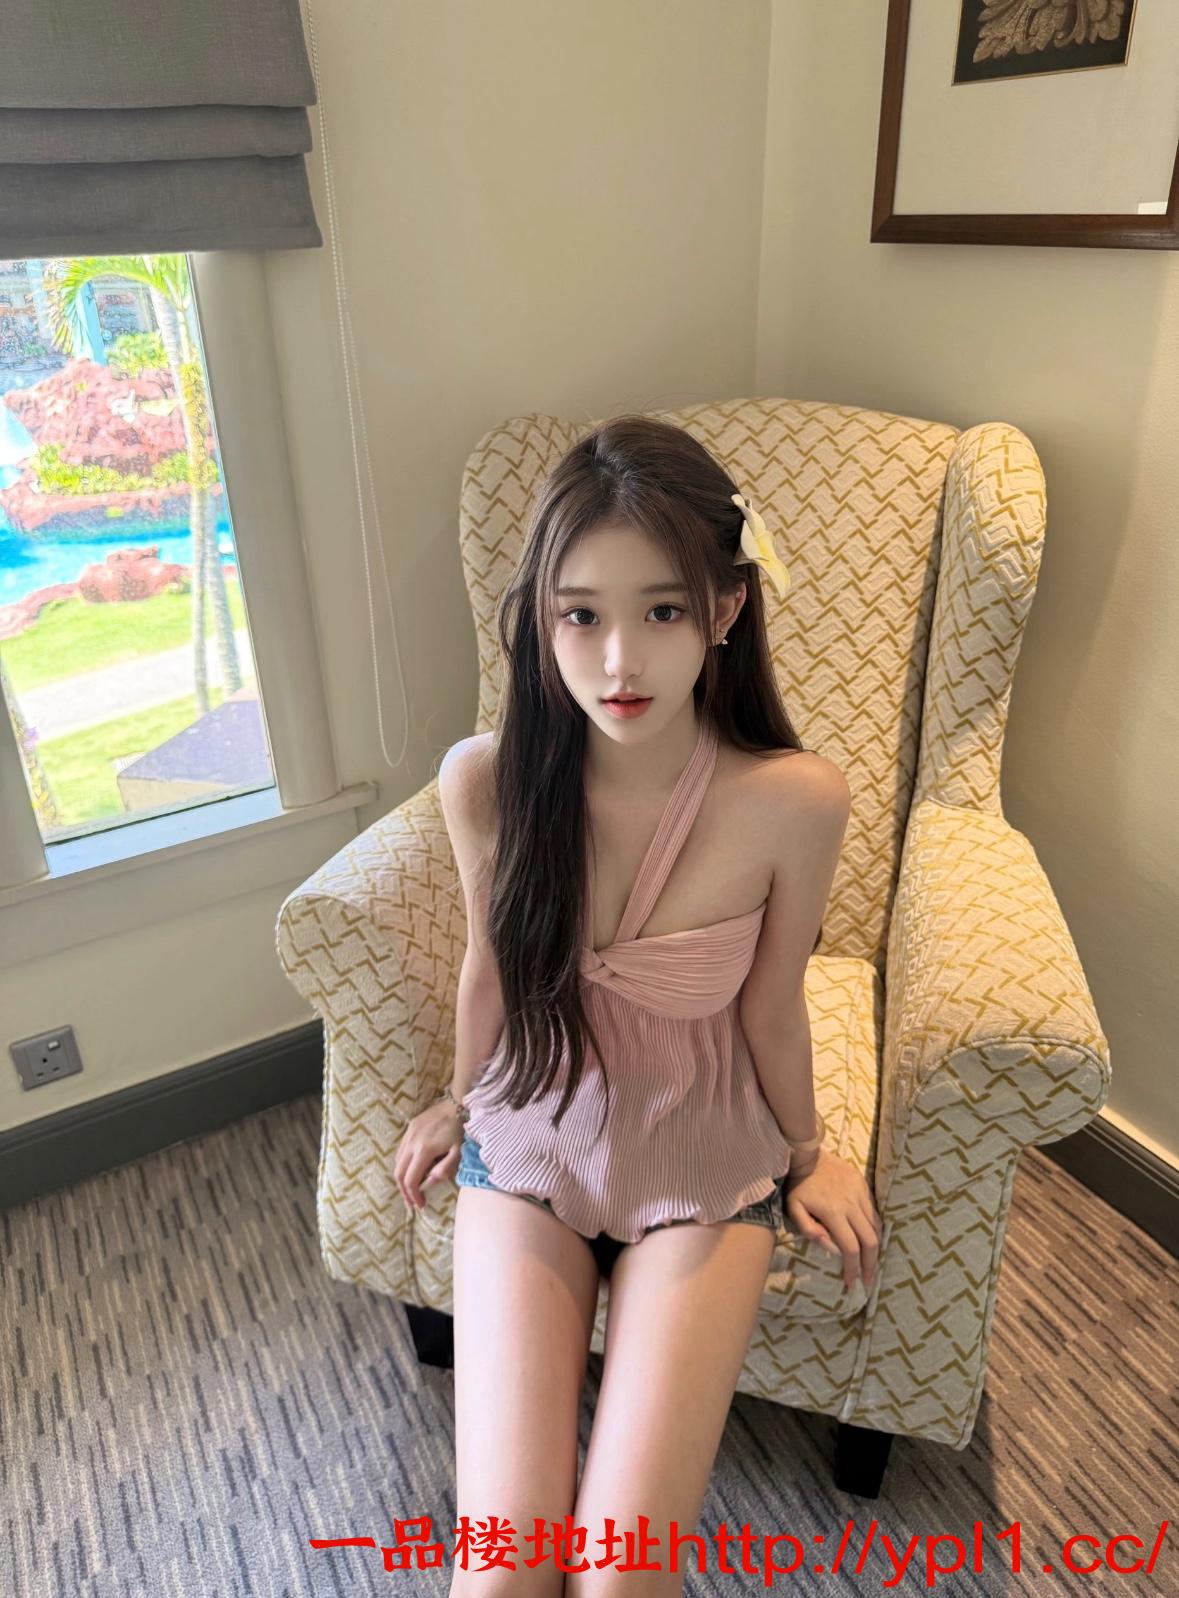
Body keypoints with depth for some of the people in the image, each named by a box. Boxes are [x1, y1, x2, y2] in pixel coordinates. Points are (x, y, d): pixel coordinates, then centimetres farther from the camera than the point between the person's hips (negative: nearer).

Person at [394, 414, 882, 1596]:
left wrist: (806, 1152, 9)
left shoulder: (795, 800, -24)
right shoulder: (484, 780, -20)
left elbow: (770, 1009, -7)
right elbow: (489, 965, -1)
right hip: (529, 1141, 1)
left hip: (705, 1165, 0)